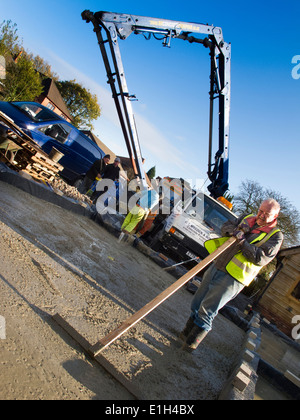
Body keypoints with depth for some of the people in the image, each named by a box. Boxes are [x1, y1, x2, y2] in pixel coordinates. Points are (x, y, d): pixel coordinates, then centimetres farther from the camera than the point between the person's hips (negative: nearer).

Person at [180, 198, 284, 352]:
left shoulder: (276, 236, -4)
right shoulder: (248, 218, 12)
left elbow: (261, 257, -15)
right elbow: (226, 226, 18)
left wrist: (242, 241, -20)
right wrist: (233, 229, -5)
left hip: (233, 278, -6)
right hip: (216, 267, 6)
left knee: (207, 311, -4)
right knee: (197, 304, 14)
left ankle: (191, 343, 14)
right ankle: (187, 333, 33)